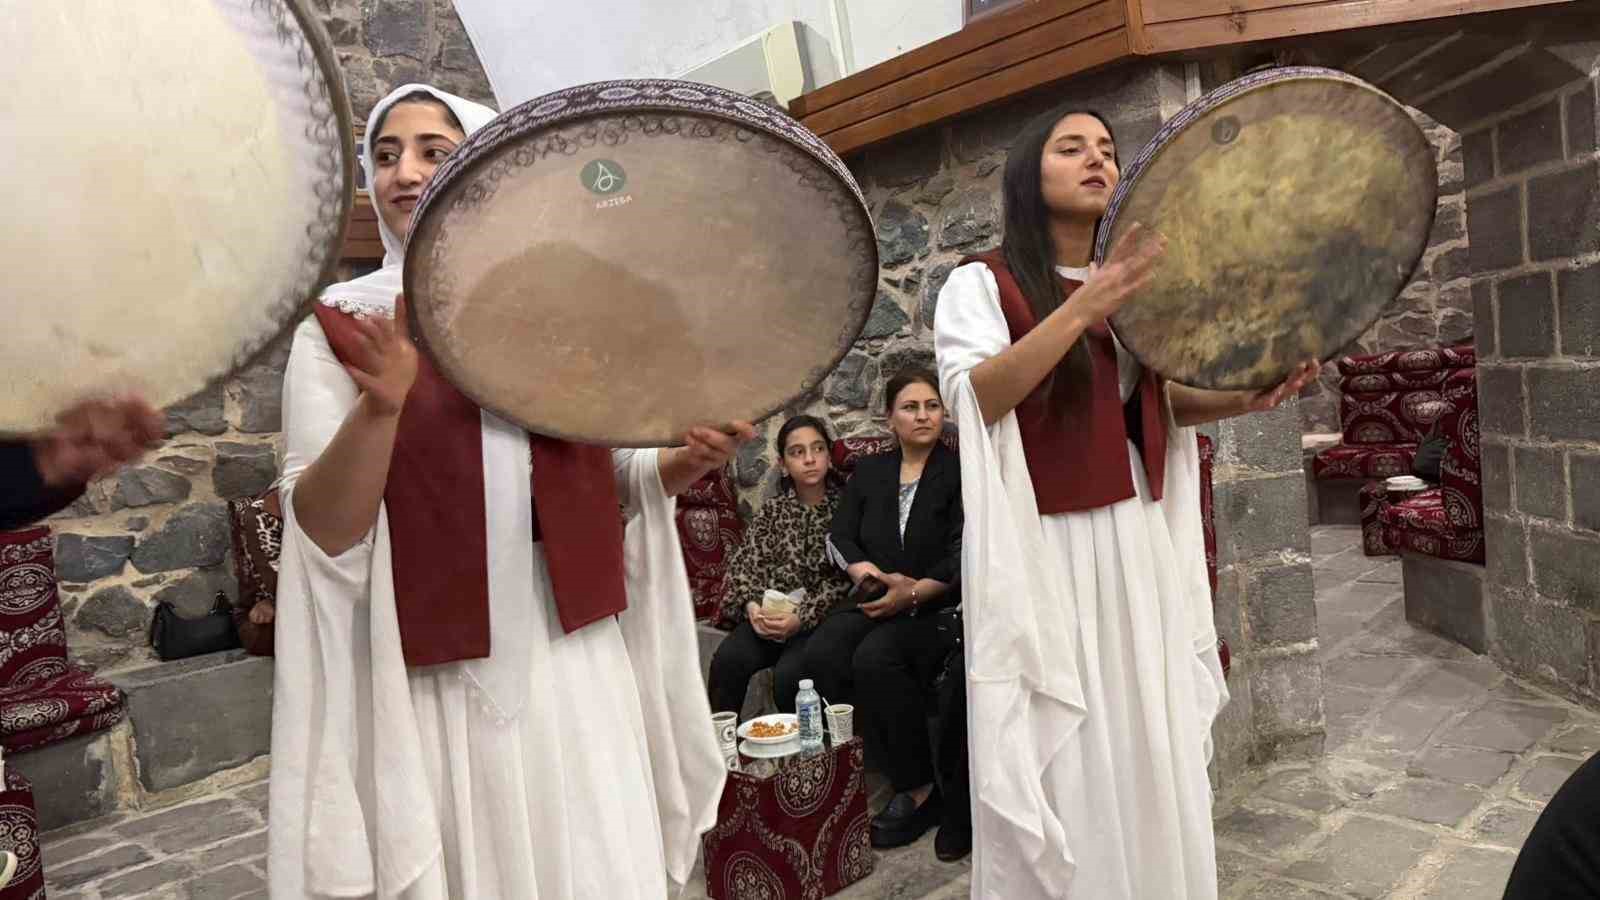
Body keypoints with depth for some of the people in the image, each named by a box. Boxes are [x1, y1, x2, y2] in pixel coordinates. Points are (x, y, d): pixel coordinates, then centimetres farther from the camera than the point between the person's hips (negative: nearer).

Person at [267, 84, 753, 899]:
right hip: (436, 676, -2)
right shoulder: (340, 325, -2)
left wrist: (691, 458, -8)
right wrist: (381, 406, -26)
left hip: (572, 656, 2)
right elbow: (322, 530, -10)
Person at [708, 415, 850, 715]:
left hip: (818, 618, -3)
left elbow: (842, 579, -6)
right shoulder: (772, 508, 15)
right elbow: (744, 561, 7)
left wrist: (802, 617, -17)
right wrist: (751, 604, -12)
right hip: (768, 613, 3)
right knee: (727, 661, -24)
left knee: (789, 675, -29)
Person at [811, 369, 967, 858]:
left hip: (939, 607, -5)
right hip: (878, 602, 5)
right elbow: (839, 537, 9)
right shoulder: (868, 472, 15)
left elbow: (963, 553, -9)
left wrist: (913, 593, -20)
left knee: (875, 658, -32)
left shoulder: (960, 471, 0)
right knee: (822, 652, -24)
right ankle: (902, 777, -14)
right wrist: (872, 575, -11)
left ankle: (919, 785, -13)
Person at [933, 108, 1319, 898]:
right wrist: (1082, 311, -27)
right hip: (1043, 552, -6)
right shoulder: (982, 283, -5)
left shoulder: (1128, 283, 15)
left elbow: (1160, 403, 18)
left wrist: (1244, 396, -1)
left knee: (1149, 754, 14)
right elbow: (973, 398, -19)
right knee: (1062, 768, 1)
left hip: (1137, 546, 6)